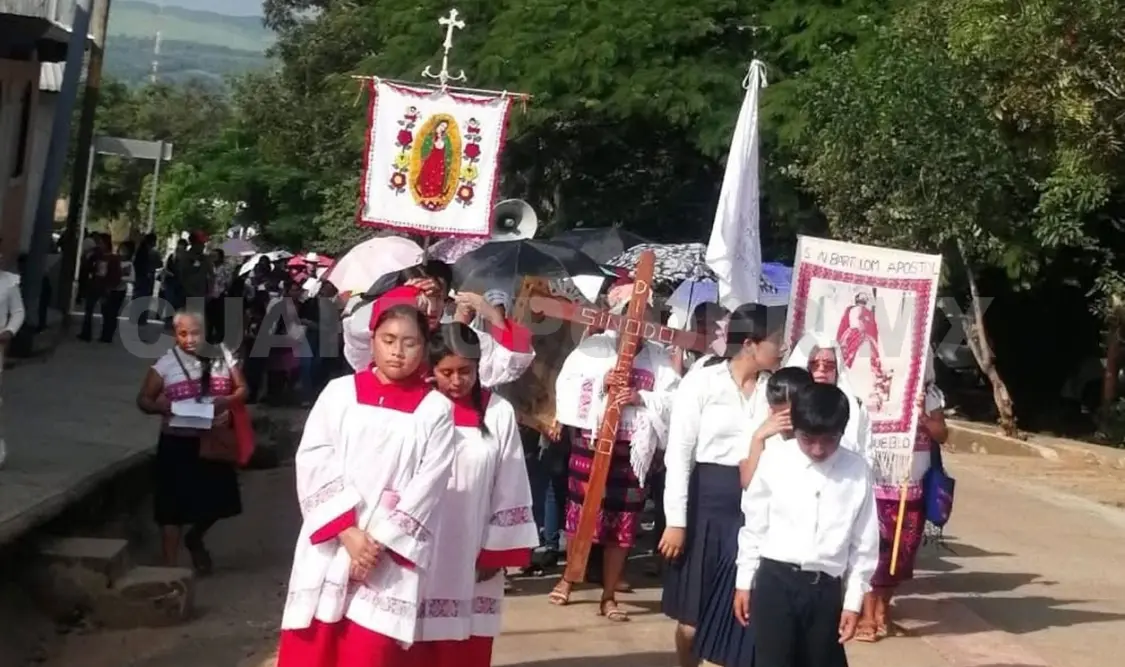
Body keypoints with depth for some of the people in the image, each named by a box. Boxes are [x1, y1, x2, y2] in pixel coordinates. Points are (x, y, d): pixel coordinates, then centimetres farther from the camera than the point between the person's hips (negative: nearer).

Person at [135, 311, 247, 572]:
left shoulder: (222, 356, 1)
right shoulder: (166, 363, -5)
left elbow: (242, 389, 5)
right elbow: (143, 400, -3)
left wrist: (227, 400, -17)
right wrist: (164, 407, -24)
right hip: (178, 443, -3)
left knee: (218, 499, 10)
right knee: (174, 504, 0)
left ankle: (195, 539, 40)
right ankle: (170, 565, 9)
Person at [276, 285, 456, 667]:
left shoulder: (436, 409, 2)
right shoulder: (339, 393, 5)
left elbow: (429, 486, -3)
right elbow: (313, 463, -2)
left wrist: (381, 543, -11)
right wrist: (348, 532, -11)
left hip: (390, 559, -1)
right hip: (328, 553, 1)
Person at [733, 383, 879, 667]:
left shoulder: (857, 470, -2)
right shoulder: (773, 461, -4)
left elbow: (864, 542, 4)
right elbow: (754, 526, 5)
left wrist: (853, 600, 4)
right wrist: (743, 582, 8)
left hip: (826, 588, 1)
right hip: (775, 580, -1)